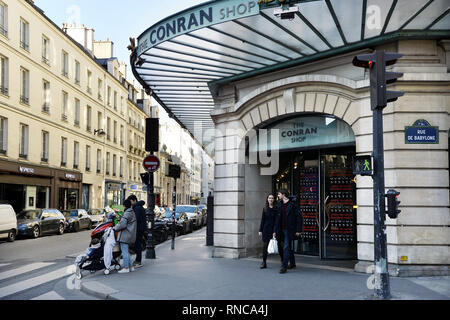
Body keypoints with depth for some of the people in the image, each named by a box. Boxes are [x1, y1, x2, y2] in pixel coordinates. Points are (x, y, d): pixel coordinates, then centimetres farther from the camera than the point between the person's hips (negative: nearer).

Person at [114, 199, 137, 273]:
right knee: (126, 251, 17)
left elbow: (122, 224, -22)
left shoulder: (127, 213, -16)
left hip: (125, 235, -10)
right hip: (130, 235, 10)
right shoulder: (132, 212, 14)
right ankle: (130, 266, 20)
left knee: (124, 251, -5)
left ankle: (126, 267, -2)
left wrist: (114, 228, -11)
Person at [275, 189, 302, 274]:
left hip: (289, 229, -7)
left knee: (286, 247, -11)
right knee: (288, 247, 16)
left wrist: (298, 230, -12)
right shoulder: (279, 204, 10)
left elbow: (299, 217, -8)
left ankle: (284, 266, -9)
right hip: (282, 229, 7)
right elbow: (278, 218, 12)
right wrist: (275, 230, 7)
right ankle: (292, 264, 29)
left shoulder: (293, 204, -9)